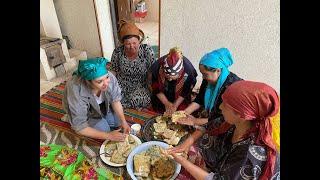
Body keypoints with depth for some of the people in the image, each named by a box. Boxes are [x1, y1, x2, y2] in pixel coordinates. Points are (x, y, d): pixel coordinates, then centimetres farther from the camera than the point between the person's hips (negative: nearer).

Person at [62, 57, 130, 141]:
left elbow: (115, 100, -15)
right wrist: (108, 136, -33)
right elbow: (79, 127, -32)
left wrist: (123, 121, -24)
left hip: (102, 106, 4)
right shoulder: (77, 93, -41)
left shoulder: (110, 77, -32)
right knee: (104, 128, -16)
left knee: (118, 121, -5)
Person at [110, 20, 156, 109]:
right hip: (122, 85, 2)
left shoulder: (147, 50, -15)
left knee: (136, 99, -28)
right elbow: (114, 71, 5)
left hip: (141, 85, -1)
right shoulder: (117, 52, -9)